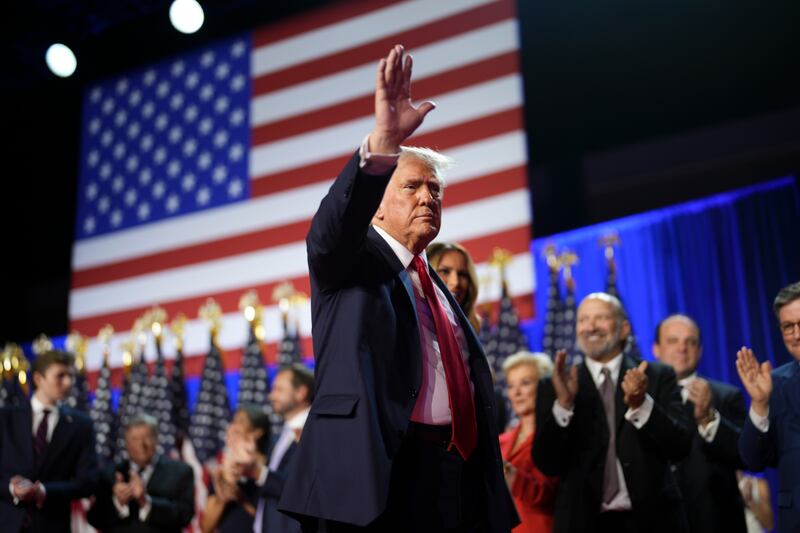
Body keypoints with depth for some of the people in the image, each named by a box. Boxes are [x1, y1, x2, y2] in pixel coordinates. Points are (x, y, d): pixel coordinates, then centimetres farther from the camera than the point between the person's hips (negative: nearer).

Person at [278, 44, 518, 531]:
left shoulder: (440, 287, 22)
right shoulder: (351, 263, 5)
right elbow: (329, 230, -20)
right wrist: (382, 143, -35)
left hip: (459, 482, 6)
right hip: (378, 479, -6)